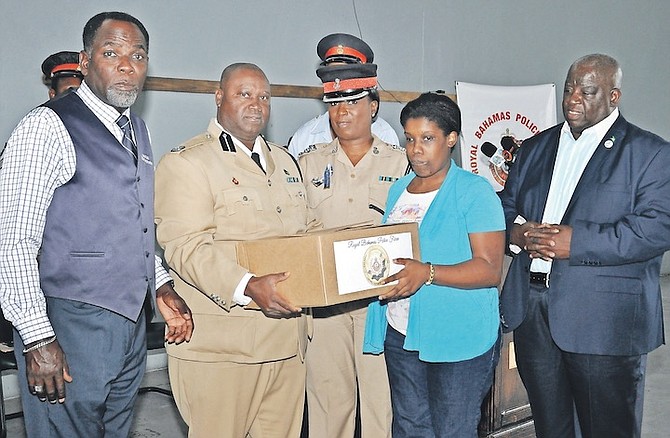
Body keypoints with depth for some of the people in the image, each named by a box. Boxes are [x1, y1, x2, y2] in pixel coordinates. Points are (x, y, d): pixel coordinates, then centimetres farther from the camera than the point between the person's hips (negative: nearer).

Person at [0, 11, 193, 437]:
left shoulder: (138, 130, 12)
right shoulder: (48, 127, -12)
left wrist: (160, 286, 10)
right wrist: (37, 338, -19)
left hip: (131, 323, 8)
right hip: (70, 328, -7)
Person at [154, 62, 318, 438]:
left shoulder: (286, 161, 20)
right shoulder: (187, 162, -5)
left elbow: (307, 231, 23)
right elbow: (186, 247, -16)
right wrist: (247, 286, -30)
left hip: (287, 340, 7)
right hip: (220, 346, -6)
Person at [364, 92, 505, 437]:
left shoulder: (474, 191, -9)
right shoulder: (398, 190, 12)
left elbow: (490, 269, -16)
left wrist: (427, 273, -28)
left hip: (458, 340, -6)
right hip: (400, 334, 6)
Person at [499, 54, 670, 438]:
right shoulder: (536, 147, 14)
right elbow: (506, 205, 17)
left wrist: (576, 241, -22)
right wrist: (515, 232, -7)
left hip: (604, 320, -5)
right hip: (531, 309, 5)